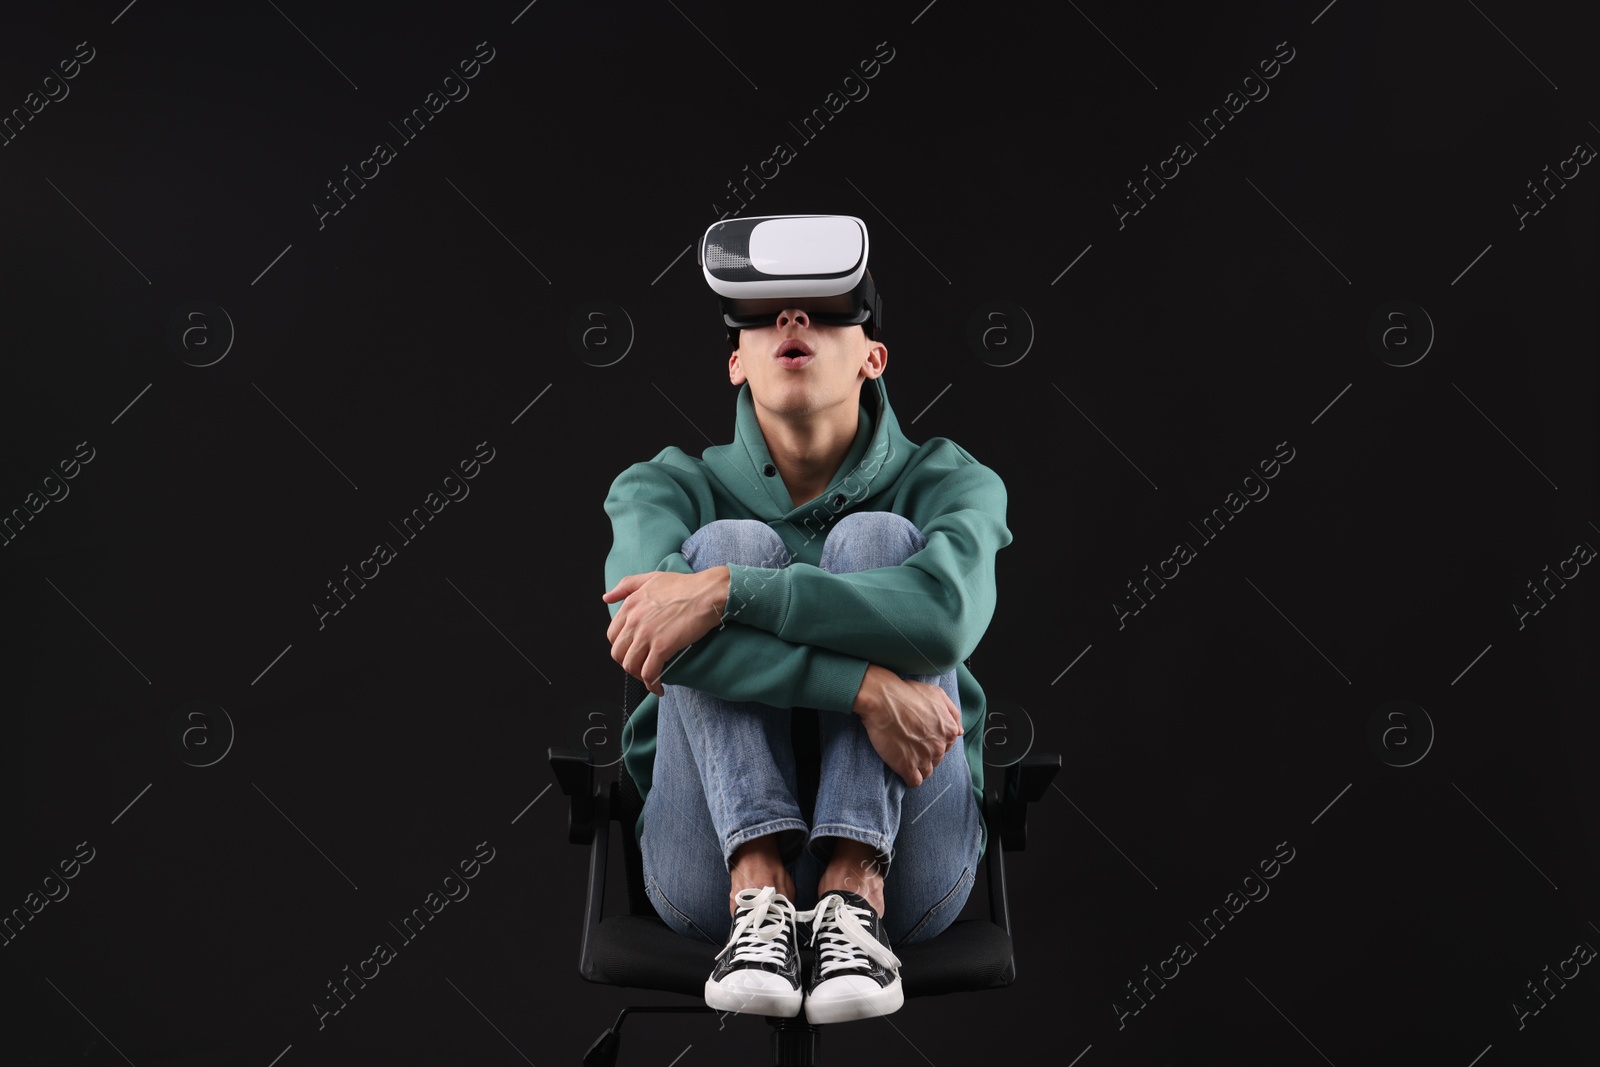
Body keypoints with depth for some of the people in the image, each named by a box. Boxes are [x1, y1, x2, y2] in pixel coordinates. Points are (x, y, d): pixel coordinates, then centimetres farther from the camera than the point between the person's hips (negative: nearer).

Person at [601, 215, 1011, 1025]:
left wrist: (726, 593, -27)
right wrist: (866, 686, -28)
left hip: (900, 859, 0)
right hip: (715, 861, 1)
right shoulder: (674, 486, 5)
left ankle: (855, 890, -28)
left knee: (877, 537, -17)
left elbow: (946, 612, -22)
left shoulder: (943, 481, 4)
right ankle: (758, 895, -29)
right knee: (730, 541, -17)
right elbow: (640, 616, -20)